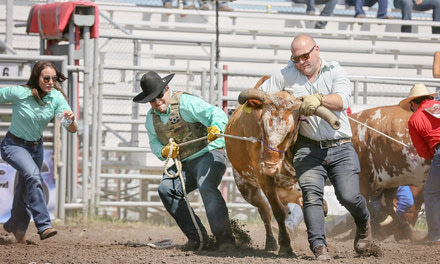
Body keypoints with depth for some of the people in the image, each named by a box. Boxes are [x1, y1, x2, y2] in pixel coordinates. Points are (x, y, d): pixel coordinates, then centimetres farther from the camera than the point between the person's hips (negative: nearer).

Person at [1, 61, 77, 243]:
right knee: (33, 174, -30)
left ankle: (15, 225, 44)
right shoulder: (18, 93, -25)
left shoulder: (57, 98, -14)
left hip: (36, 147, 5)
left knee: (25, 189, 18)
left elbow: (72, 130, -18)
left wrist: (71, 119, -40)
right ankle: (44, 226, -34)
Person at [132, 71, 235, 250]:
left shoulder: (185, 103, -15)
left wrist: (216, 128, -48)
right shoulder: (151, 117, 7)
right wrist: (164, 152, -12)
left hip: (209, 154, -7)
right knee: (166, 189, -13)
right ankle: (196, 237, -9)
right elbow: (154, 143, 12)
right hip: (184, 164, 8)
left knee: (206, 186, -33)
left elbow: (216, 114, -25)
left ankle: (223, 236, -39)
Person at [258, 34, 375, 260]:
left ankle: (363, 223, 22)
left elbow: (342, 101, -14)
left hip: (340, 148, -1)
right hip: (308, 148, 1)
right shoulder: (286, 75, 10)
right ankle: (319, 247, -23)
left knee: (349, 196, -12)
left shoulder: (335, 72, 5)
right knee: (311, 194, -19)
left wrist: (319, 99, -33)